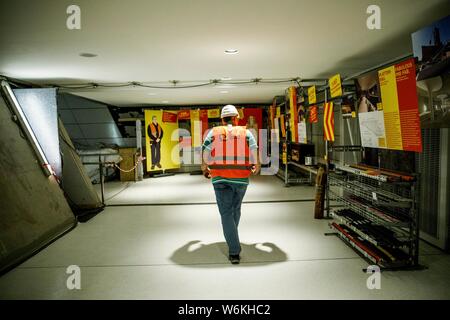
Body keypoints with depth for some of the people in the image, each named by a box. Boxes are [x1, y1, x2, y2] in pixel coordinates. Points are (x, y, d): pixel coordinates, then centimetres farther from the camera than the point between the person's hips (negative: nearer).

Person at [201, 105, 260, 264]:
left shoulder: (213, 133, 3)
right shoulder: (246, 133, 3)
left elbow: (205, 157, 1)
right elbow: (255, 158, -2)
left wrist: (205, 171, 21)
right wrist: (256, 168, 19)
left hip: (220, 179, -1)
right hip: (241, 179, 1)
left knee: (226, 214, 2)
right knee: (236, 209, 23)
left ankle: (234, 252, -4)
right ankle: (232, 239, 43)